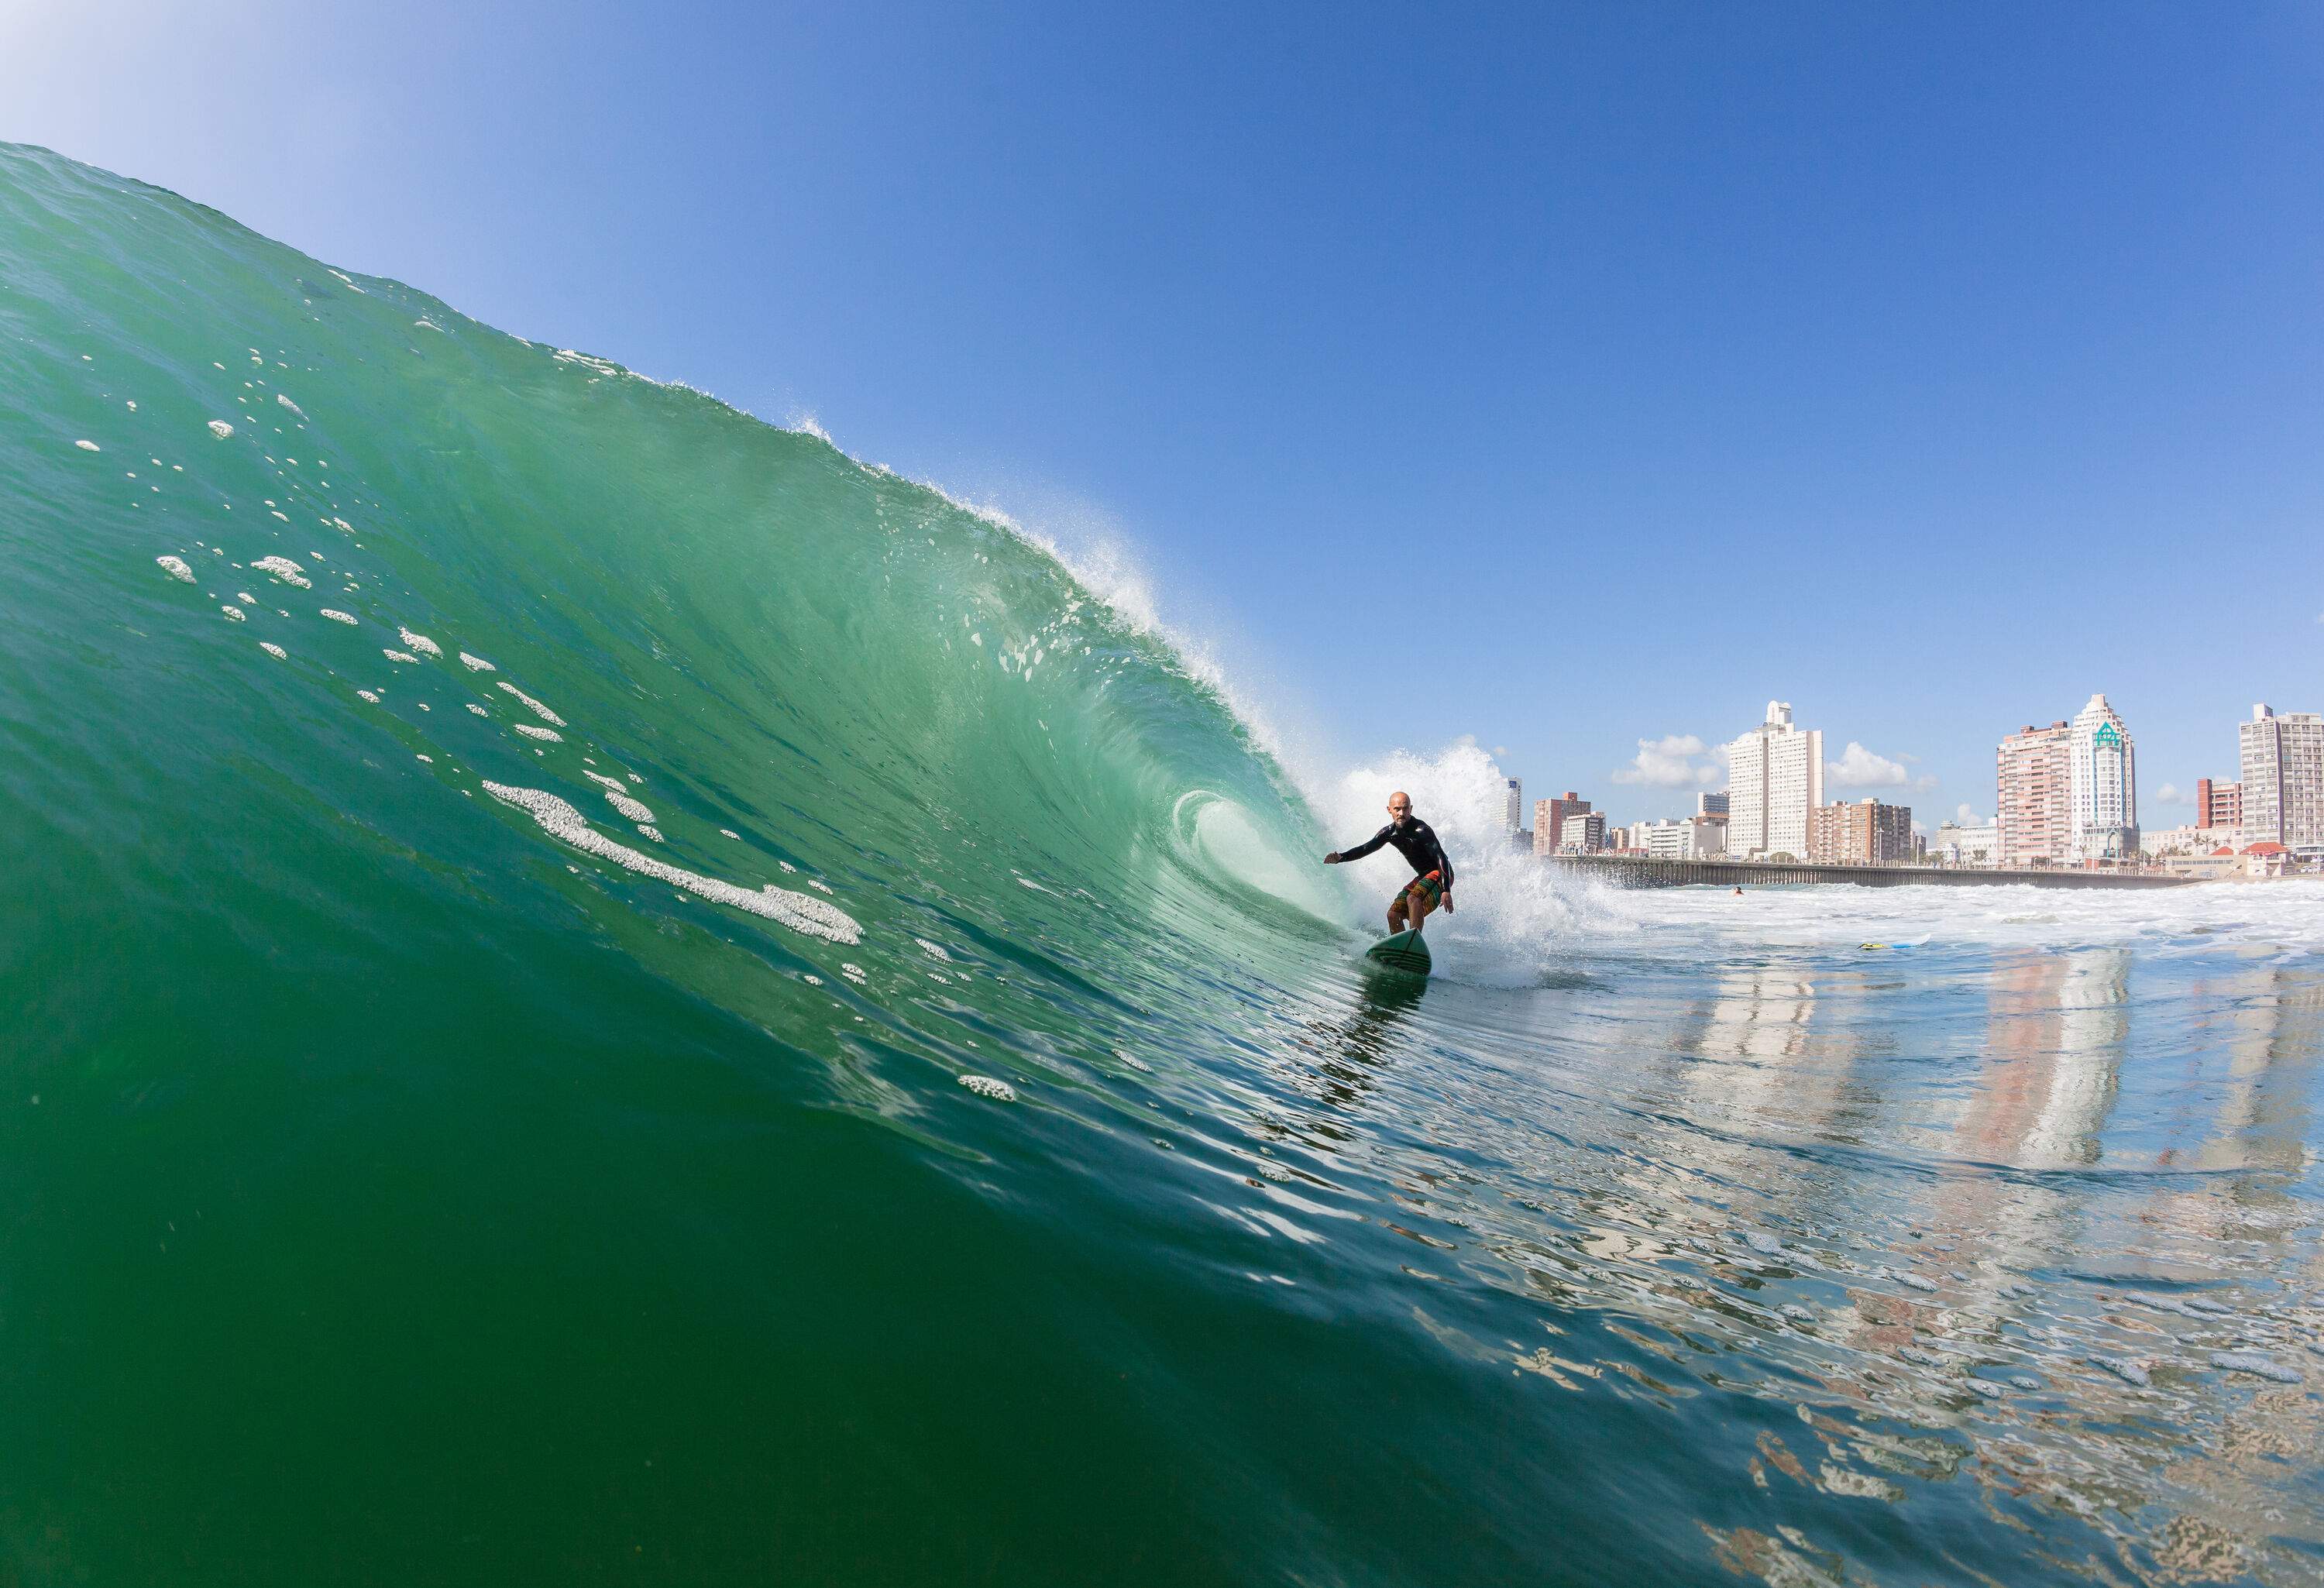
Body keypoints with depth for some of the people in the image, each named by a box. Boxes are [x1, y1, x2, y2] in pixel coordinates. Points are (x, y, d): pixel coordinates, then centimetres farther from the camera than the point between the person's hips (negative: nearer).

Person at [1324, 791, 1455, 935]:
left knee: (1413, 898, -33)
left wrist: (1446, 890, -39)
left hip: (1440, 875, -8)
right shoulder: (1389, 833, 0)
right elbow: (1365, 848, 6)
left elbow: (1441, 858, -29)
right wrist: (1341, 857, -12)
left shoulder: (1421, 830, -23)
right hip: (1423, 877, 8)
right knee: (1393, 915, -1)